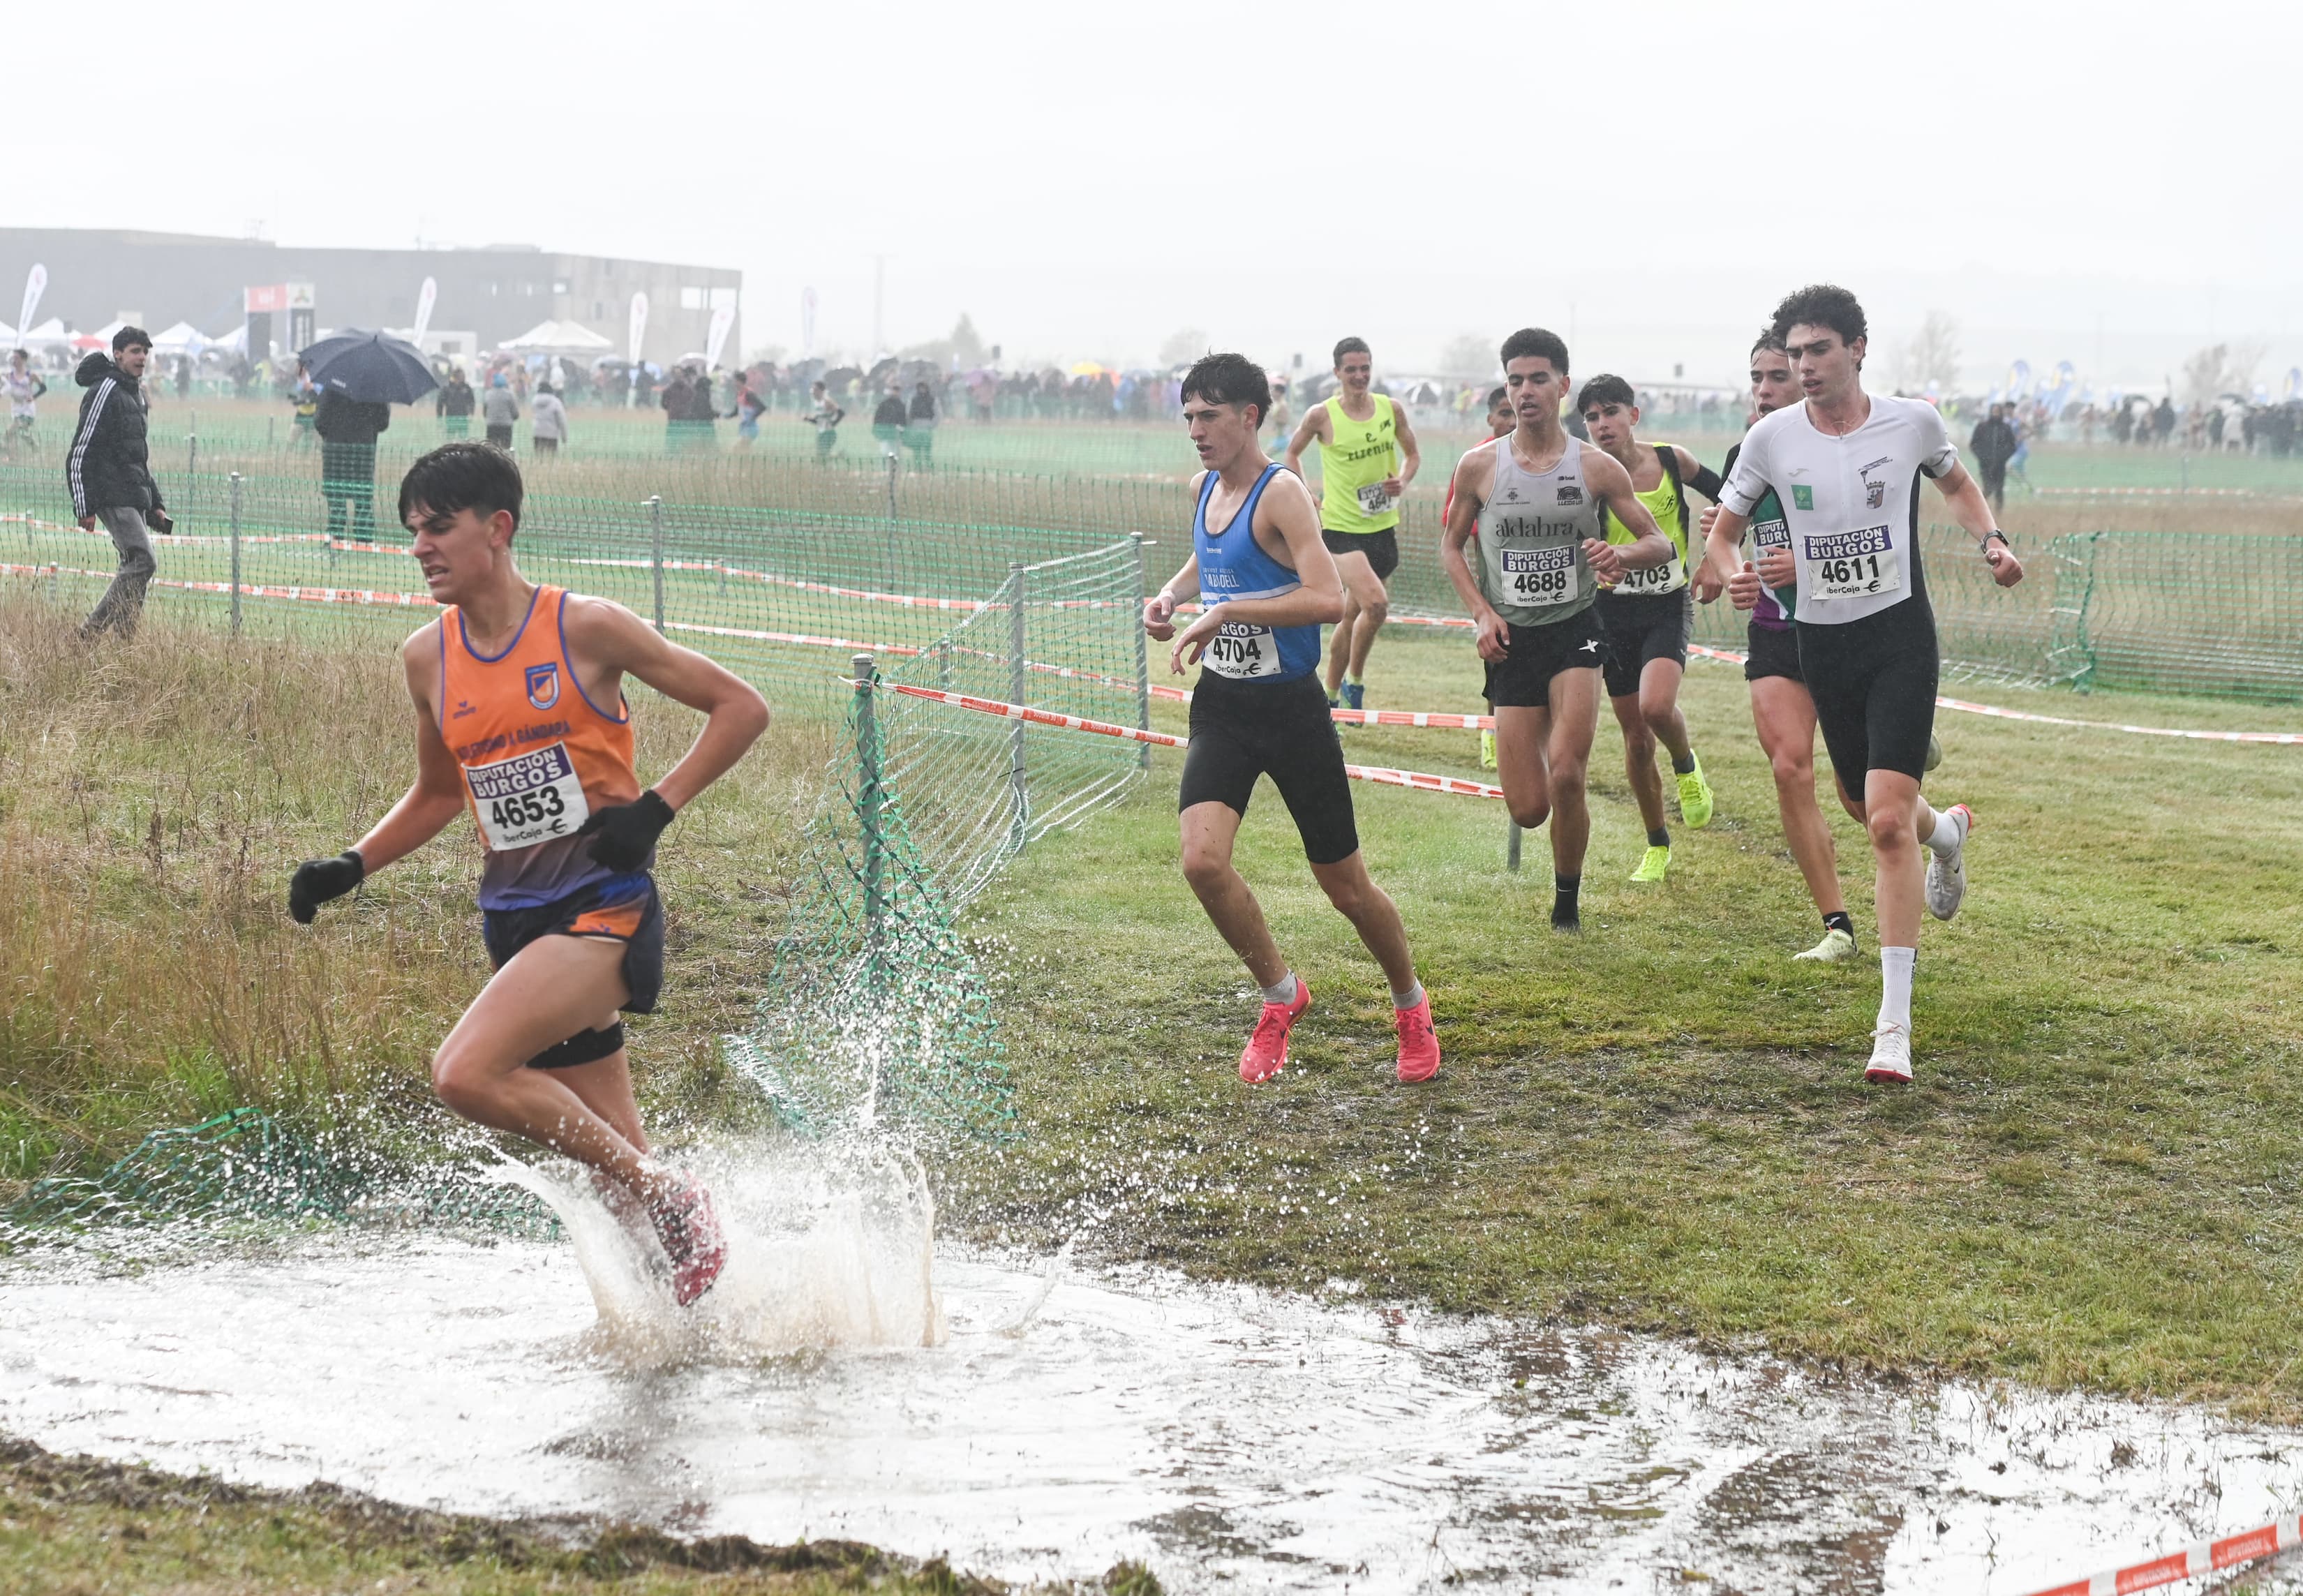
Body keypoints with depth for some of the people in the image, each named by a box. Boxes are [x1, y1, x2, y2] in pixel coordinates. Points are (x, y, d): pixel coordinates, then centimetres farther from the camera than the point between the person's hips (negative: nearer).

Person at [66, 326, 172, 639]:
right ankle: (90, 633, -16)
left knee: (133, 566, 6)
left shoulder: (135, 393, 19)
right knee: (142, 561, -17)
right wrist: (85, 508, -18)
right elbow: (80, 454, -14)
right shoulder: (105, 392, -11)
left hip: (135, 497, 10)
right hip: (113, 497, -10)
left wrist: (155, 504, 22)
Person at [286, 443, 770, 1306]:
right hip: (515, 919, 6)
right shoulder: (427, 658, 8)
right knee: (618, 1172, 7)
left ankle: (667, 1193, -9)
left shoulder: (586, 629, -8)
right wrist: (351, 866, 10)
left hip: (604, 906, -6)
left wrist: (657, 807, -14)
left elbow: (742, 708, -3)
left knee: (466, 1072, -25)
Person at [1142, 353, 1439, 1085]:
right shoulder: (1204, 488, 6)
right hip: (1221, 705, 6)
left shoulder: (1281, 493, -17)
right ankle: (1281, 994, 8)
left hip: (1291, 707, -6)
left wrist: (1224, 612, -28)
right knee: (1203, 860, -15)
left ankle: (1410, 1005, 31)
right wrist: (1172, 594, 9)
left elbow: (1328, 598, -30)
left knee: (1347, 888, 5)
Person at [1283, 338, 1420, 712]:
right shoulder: (1321, 416, -7)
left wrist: (1402, 481, -5)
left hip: (1382, 526, 4)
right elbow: (1293, 452, 9)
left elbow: (1412, 455, 15)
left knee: (1352, 617, 14)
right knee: (1376, 604, -23)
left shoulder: (1391, 410, 2)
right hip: (1341, 527, -4)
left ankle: (1331, 696, 29)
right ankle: (1355, 682, -5)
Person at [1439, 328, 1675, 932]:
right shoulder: (1479, 466, 0)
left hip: (1575, 630, -1)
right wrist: (1481, 611, -3)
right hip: (1511, 640, 1)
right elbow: (1451, 546, 13)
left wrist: (1623, 555, -22)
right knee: (1528, 808, -2)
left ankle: (1568, 900, 3)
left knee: (1566, 778, -20)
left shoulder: (1596, 467, -2)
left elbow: (1660, 543, 2)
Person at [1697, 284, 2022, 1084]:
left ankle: (1894, 1027, -15)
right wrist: (1736, 577, -16)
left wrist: (1992, 540, -1)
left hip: (1900, 635, -3)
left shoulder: (1913, 422, -5)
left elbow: (1957, 484, 17)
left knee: (1888, 819, -16)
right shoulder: (1771, 436, -4)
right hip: (1821, 643, 3)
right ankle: (1947, 830, 57)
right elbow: (1721, 533, 6)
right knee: (1875, 810, 17)